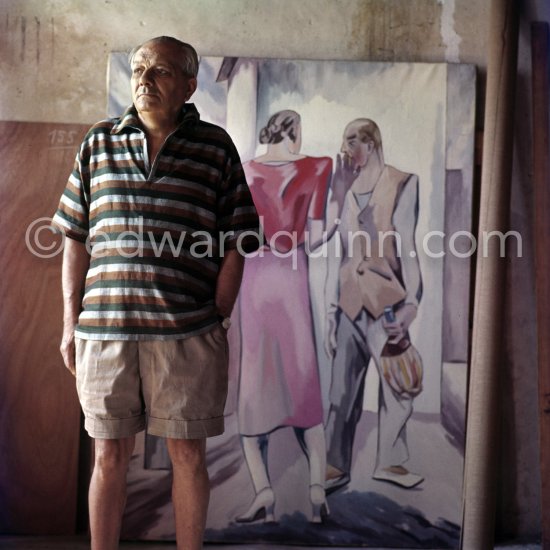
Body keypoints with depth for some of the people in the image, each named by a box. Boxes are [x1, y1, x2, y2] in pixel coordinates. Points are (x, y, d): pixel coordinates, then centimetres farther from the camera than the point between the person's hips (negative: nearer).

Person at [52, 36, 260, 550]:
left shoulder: (215, 146, 3)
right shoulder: (99, 142, 9)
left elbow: (235, 244, 3)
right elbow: (76, 239, 10)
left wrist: (217, 321, -2)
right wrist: (71, 324, 6)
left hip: (187, 334, -1)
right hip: (104, 328, 2)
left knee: (188, 455, 8)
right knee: (109, 456, 9)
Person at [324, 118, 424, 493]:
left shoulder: (402, 184, 1)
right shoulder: (345, 189, 12)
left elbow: (406, 247, -5)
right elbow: (337, 255, 12)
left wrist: (410, 302, -14)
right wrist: (331, 314, 9)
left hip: (385, 300, -3)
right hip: (350, 303, 3)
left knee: (398, 384, 1)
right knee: (343, 389, 3)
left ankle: (391, 462, 16)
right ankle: (337, 466, 10)